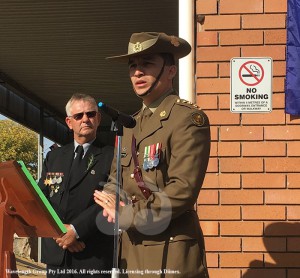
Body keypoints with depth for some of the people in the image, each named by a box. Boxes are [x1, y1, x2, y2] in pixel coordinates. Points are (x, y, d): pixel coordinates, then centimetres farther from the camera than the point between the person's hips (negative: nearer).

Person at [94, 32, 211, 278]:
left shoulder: (189, 119, -10)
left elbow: (182, 190, -19)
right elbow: (115, 180, 16)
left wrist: (129, 215, -14)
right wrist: (110, 199, -7)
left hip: (170, 255, -7)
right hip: (131, 251, 7)